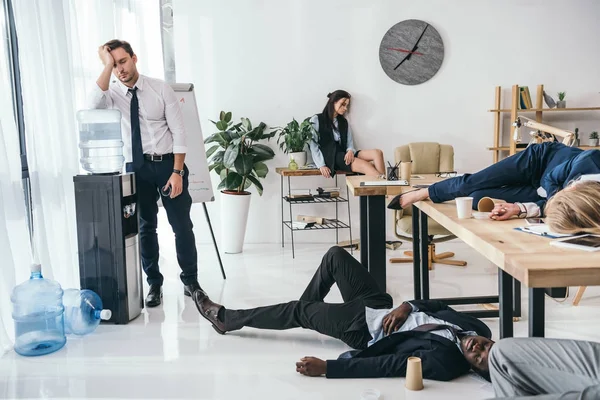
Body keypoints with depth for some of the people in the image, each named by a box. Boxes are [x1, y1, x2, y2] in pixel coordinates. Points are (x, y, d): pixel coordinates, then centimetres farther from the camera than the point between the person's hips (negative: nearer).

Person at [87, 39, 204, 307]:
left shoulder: (160, 89, -5)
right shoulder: (113, 92, 0)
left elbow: (179, 132, -6)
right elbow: (94, 104, -25)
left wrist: (177, 172, -13)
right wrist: (107, 66, -22)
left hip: (167, 164, -1)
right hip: (136, 167, 2)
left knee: (182, 224, 5)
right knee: (145, 226, 9)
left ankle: (190, 279, 22)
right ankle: (154, 283, 22)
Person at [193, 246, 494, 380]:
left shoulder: (444, 362, -33)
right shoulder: (476, 327, -14)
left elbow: (386, 366, -34)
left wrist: (325, 368, -31)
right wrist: (406, 307, -15)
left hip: (366, 329, -7)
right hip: (379, 306, 7)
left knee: (298, 311, 3)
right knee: (335, 256, 9)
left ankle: (225, 319, 27)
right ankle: (310, 313, 36)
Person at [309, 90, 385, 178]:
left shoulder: (344, 122, 25)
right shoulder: (316, 120, 8)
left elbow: (350, 143, 18)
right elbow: (313, 145, -1)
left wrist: (350, 151, -8)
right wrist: (321, 165, -14)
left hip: (345, 155, 6)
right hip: (330, 157, -6)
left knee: (377, 153, -21)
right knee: (365, 165, -31)